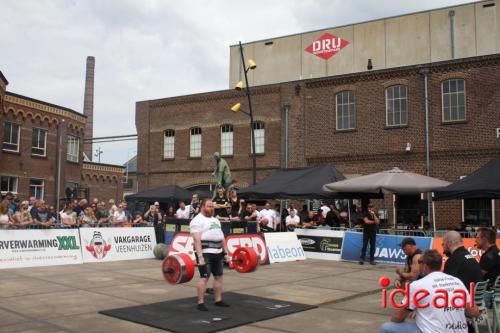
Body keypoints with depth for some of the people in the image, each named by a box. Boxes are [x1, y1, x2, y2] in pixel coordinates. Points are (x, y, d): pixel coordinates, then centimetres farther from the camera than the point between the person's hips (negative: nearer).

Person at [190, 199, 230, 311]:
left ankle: (218, 300, 19)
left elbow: (222, 238, 20)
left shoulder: (215, 220, 19)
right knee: (204, 277, -8)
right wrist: (200, 256, -24)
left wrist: (225, 252, 12)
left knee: (219, 276, 10)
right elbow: (197, 240, -16)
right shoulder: (197, 220, -6)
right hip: (205, 253, -8)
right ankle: (200, 303, -2)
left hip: (218, 252, 8)